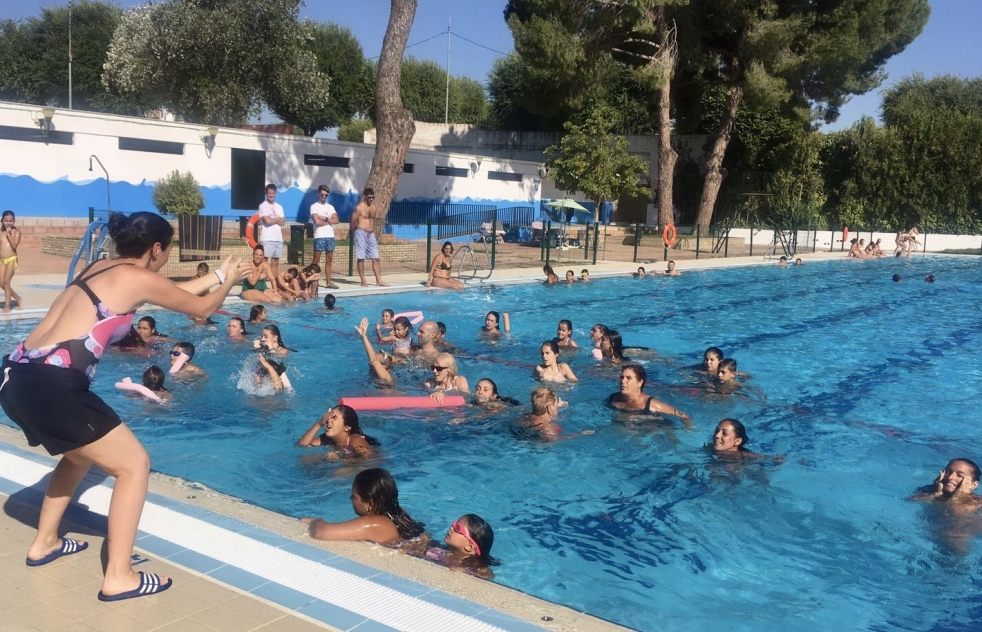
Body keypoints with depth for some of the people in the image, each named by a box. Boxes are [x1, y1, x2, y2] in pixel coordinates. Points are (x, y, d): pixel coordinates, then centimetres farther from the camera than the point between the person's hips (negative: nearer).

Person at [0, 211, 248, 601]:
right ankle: (119, 577, 5)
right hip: (52, 385, -10)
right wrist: (228, 282, 29)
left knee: (80, 455, 32)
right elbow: (201, 308, 10)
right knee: (134, 464, 2)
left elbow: (175, 291, 34)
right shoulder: (140, 278, -4)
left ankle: (44, 543, 42)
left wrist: (217, 275, 44)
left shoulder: (103, 268, 20)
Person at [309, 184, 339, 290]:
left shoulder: (330, 207, 14)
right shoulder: (314, 206, -2)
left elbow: (336, 220, 3)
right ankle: (315, 281, -2)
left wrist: (325, 219, -10)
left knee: (329, 259, 7)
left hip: (330, 236, 5)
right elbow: (317, 221, -15)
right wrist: (330, 221, -2)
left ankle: (329, 282, 11)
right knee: (316, 260, -3)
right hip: (319, 237, -5)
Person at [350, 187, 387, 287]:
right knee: (361, 258, -1)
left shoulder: (374, 209, 12)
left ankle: (379, 280, 4)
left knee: (376, 258, 2)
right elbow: (353, 222, -6)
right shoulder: (359, 208, -8)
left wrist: (372, 232, 16)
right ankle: (363, 280, 4)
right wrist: (356, 233, 5)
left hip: (371, 235, 6)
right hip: (361, 234, -6)